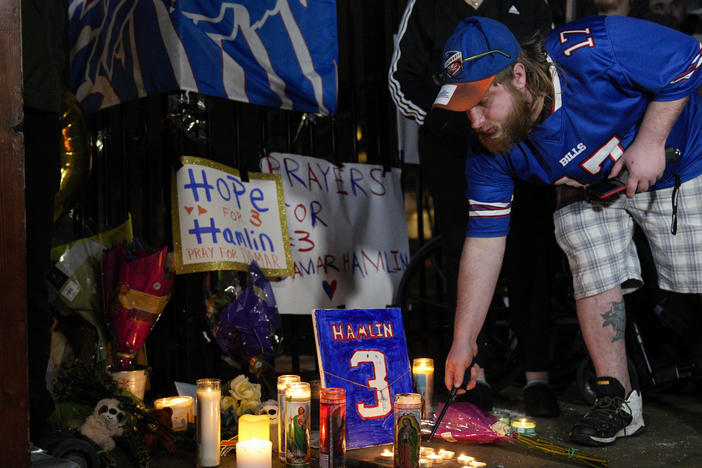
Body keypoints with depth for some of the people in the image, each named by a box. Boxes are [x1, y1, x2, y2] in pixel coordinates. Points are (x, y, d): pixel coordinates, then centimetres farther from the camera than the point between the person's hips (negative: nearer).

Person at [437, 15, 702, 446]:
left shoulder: (592, 52, -38)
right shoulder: (492, 150, -23)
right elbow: (483, 240, -19)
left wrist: (650, 141, -30)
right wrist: (463, 341, -18)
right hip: (587, 188, 3)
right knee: (593, 269, -16)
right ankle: (619, 400, -3)